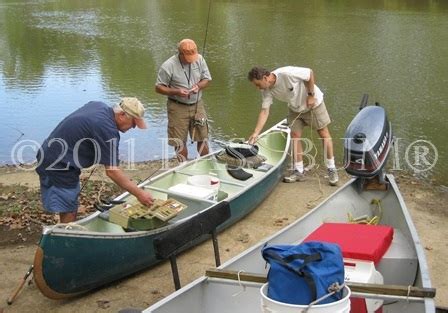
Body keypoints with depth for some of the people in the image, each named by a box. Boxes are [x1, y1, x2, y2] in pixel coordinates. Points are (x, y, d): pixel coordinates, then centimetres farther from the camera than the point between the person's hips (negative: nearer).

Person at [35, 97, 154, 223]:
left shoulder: (99, 105, 3)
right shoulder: (107, 130, -25)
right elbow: (112, 171, -25)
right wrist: (139, 193, -21)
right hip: (58, 165, -10)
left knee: (70, 207, 18)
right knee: (68, 212, -4)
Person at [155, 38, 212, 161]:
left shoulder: (199, 59, -3)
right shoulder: (168, 66, -15)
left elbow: (207, 79, 7)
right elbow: (159, 87, -10)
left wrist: (198, 86, -15)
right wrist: (177, 92, -24)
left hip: (197, 105, 3)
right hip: (178, 108, -3)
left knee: (203, 138, 9)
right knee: (180, 142, 5)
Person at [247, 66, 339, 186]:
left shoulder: (287, 73, -35)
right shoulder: (266, 91, -15)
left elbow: (310, 73, -25)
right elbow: (264, 112, -14)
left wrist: (311, 95, -22)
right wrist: (256, 133, -21)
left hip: (314, 102, -5)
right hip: (295, 108, 6)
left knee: (324, 133, 0)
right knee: (294, 136, -3)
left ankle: (332, 169, 8)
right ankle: (298, 171, 5)